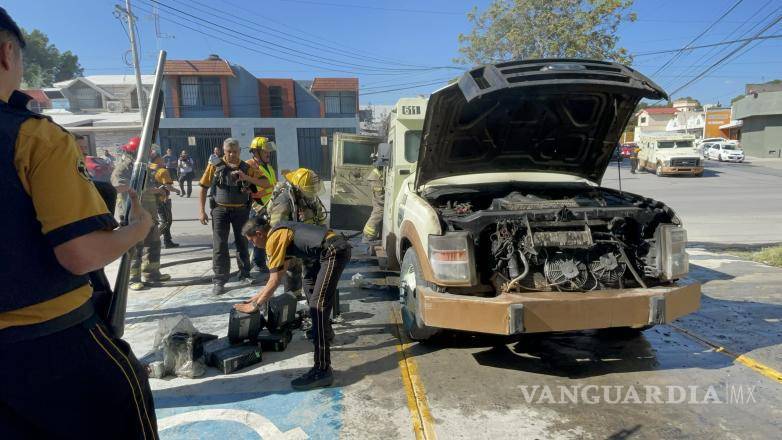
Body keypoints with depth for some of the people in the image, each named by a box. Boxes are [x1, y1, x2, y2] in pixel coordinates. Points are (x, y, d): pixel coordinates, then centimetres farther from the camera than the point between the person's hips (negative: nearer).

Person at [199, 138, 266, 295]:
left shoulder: (246, 168, 1)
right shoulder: (215, 166, -3)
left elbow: (263, 183, -8)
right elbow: (204, 188, 3)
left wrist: (246, 177, -23)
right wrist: (202, 211, -1)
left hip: (241, 210, 2)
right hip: (220, 210, -2)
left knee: (242, 243, 12)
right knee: (220, 245, -2)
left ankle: (244, 274, 27)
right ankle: (219, 281, 3)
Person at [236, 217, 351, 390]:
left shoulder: (274, 238, -8)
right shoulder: (278, 232, 21)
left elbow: (275, 281, -9)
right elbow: (276, 276, 27)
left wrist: (255, 305, 1)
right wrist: (258, 296, 31)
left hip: (334, 252, -11)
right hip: (334, 249, 11)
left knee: (318, 306, -13)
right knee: (310, 285, 29)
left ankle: (322, 371, -14)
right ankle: (325, 330, 47)